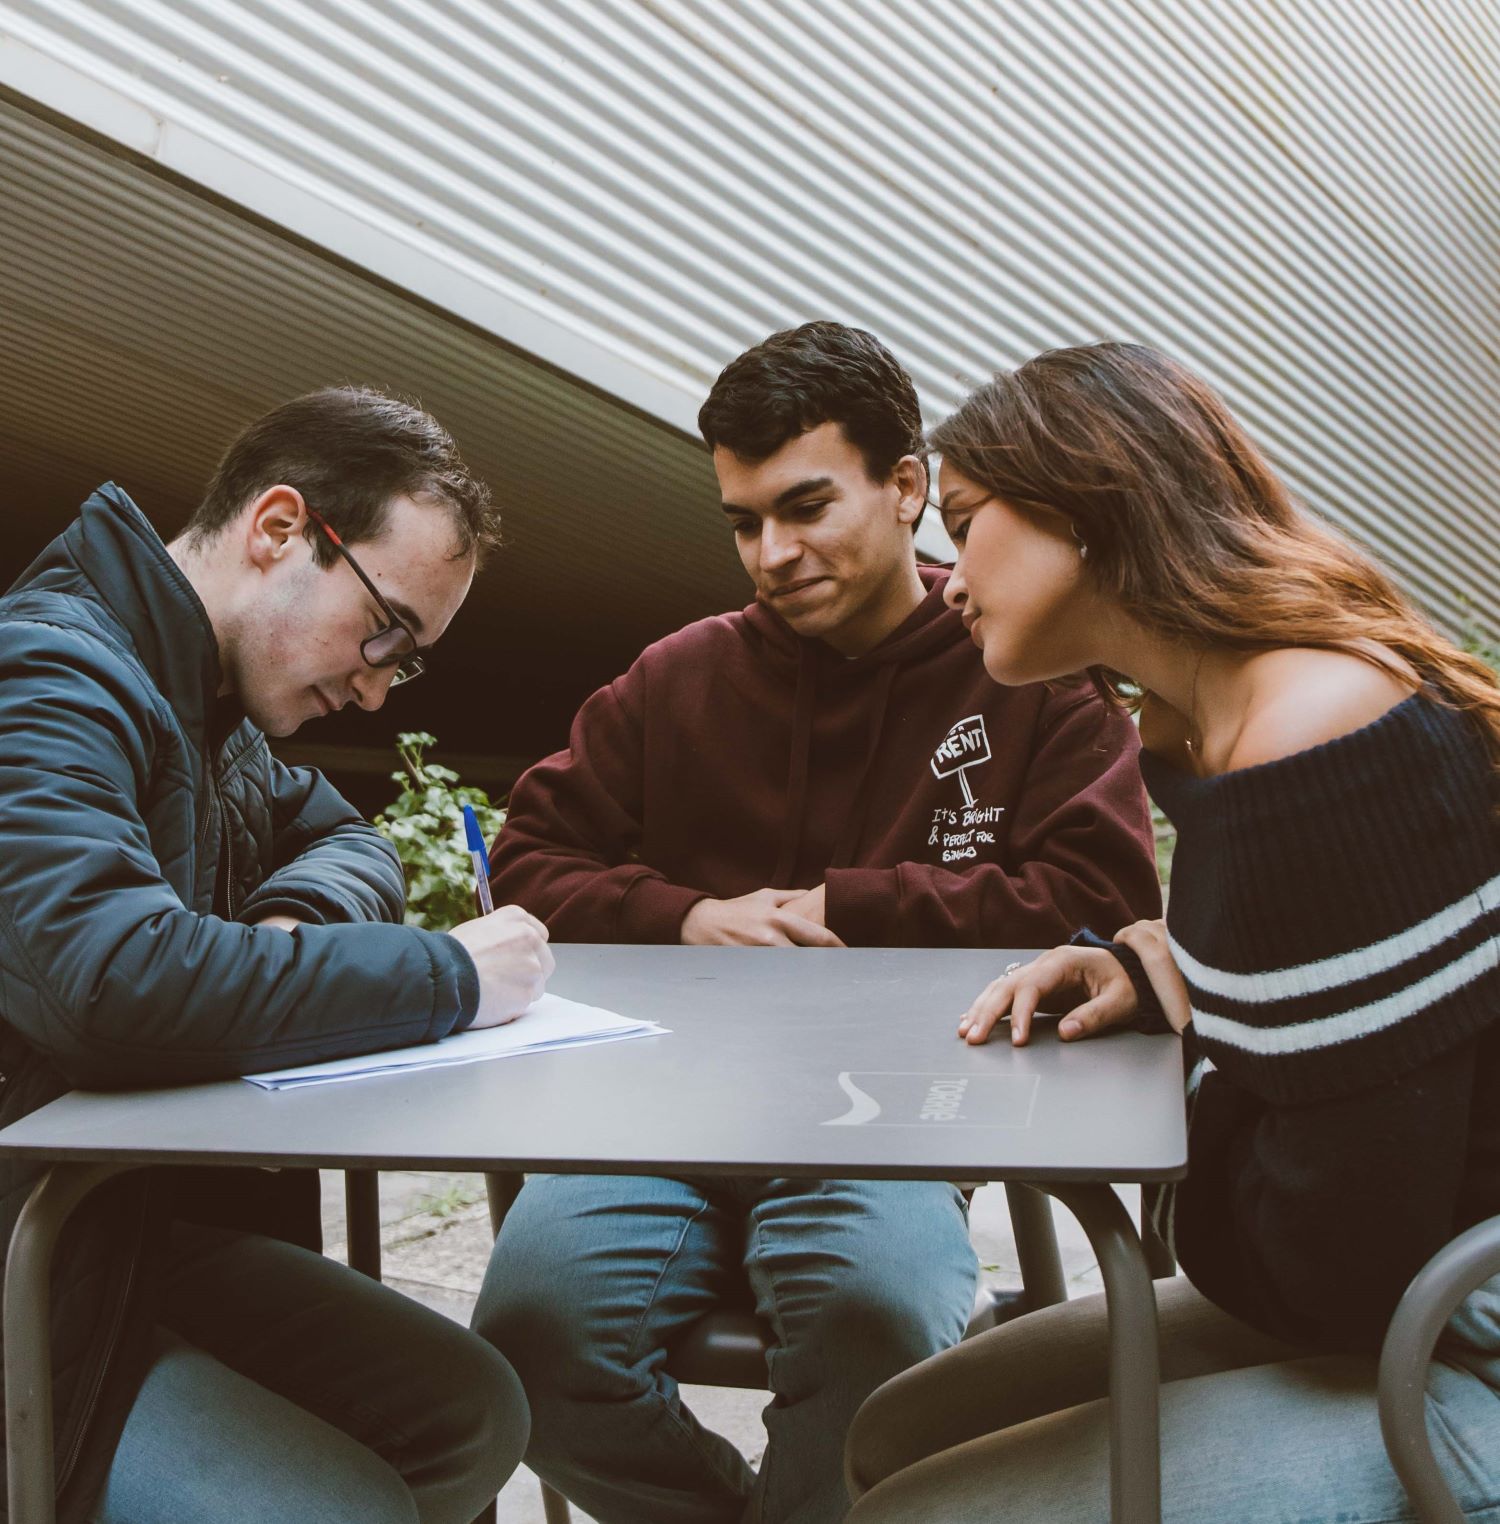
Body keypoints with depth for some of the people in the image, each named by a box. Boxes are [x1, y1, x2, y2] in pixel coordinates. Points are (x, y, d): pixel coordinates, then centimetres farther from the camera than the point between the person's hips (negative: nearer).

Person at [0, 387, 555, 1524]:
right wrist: (451, 977, -26)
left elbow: (345, 837, 25)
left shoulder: (216, 705, 10)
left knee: (472, 1418, 0)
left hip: (157, 1227, 9)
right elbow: (113, 981, -39)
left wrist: (298, 920, -2)